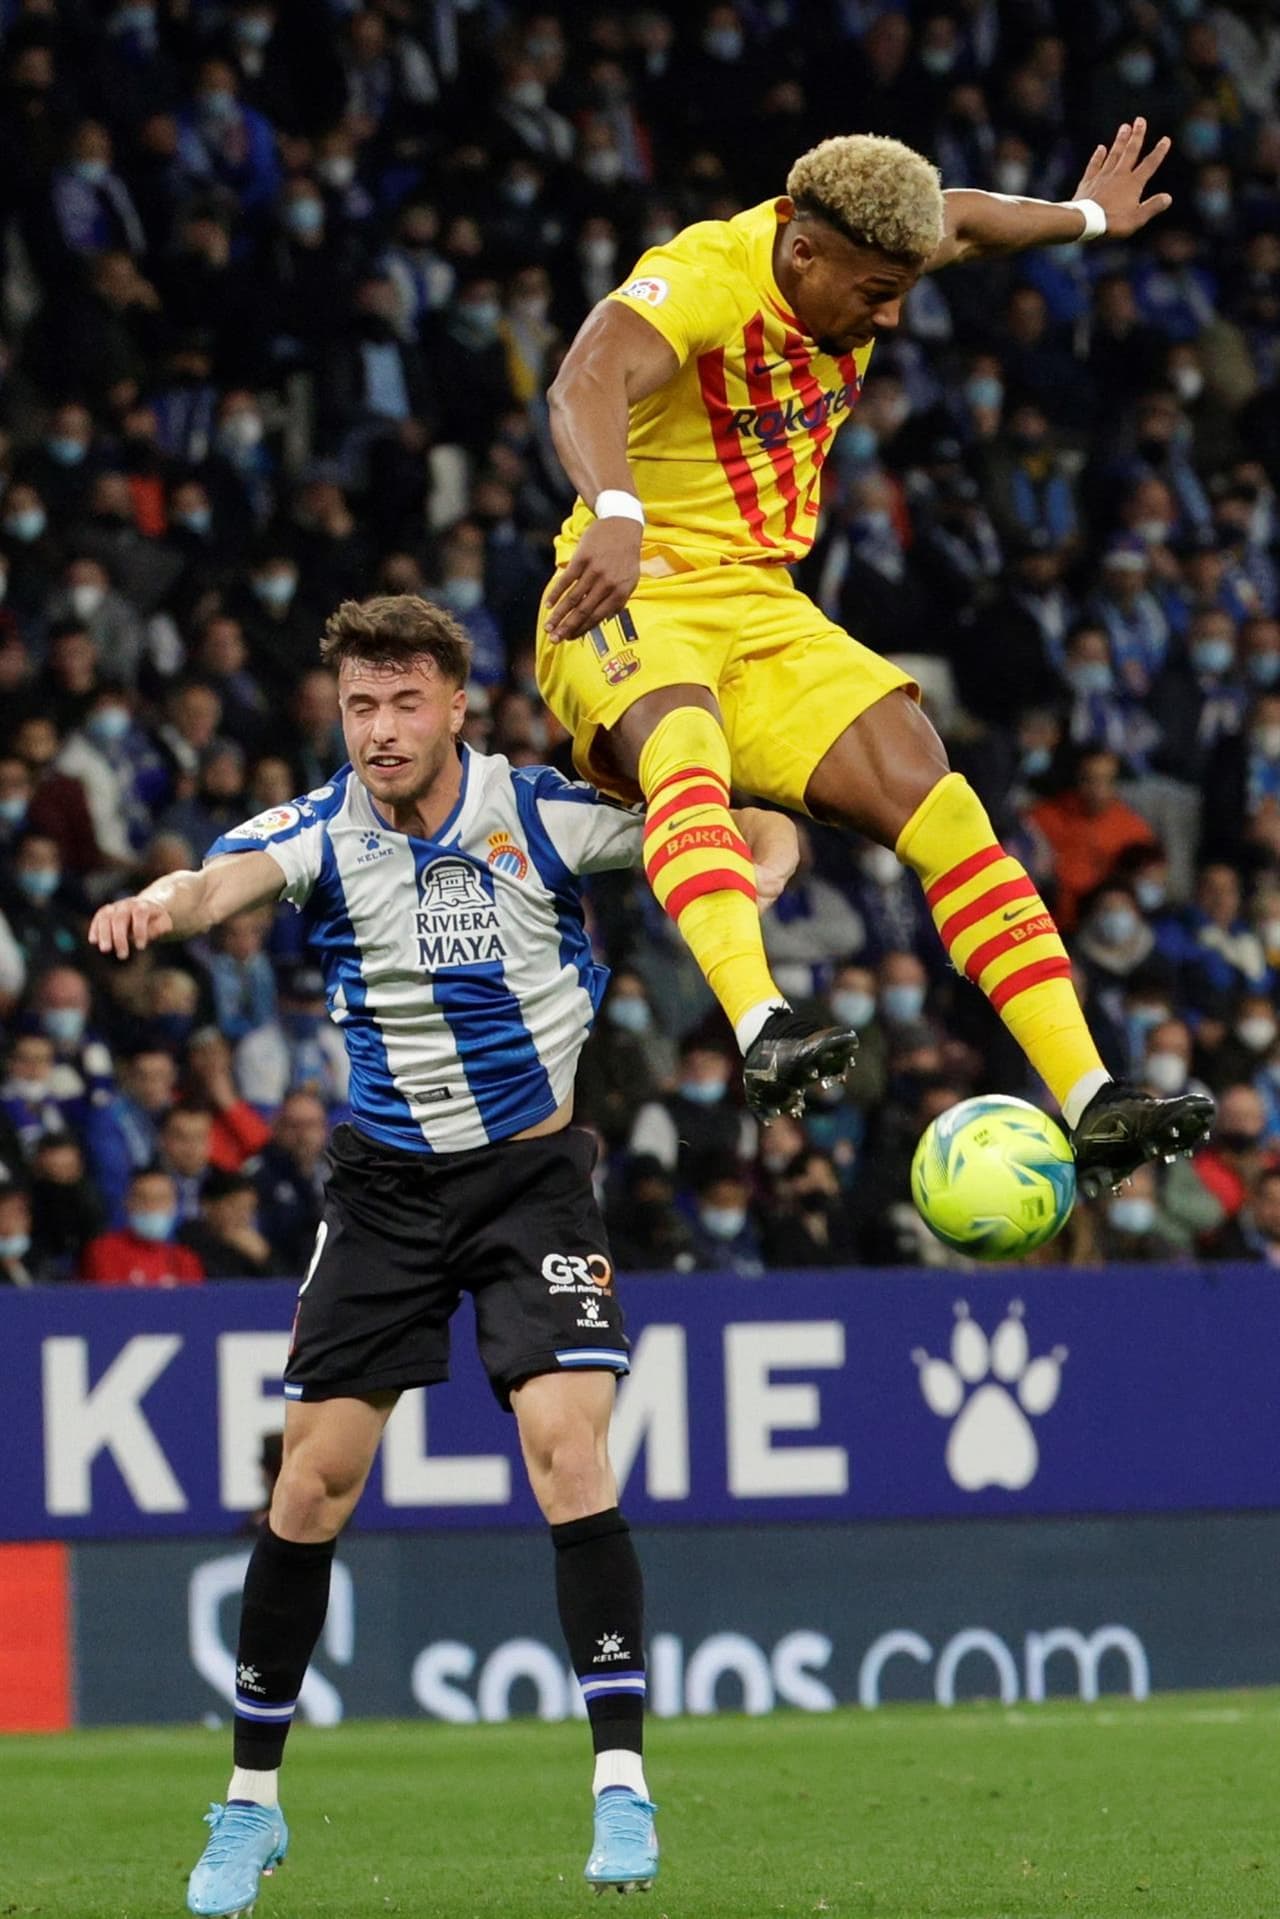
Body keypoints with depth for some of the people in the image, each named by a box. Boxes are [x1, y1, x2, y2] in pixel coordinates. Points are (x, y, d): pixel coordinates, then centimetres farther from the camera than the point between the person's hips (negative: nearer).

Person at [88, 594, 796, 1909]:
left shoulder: (548, 817, -10)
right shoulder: (321, 833, -10)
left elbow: (764, 834, -2)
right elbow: (231, 877, -34)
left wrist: (751, 880, -26)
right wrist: (162, 903, -58)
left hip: (532, 1172, -2)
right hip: (384, 1186, 2)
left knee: (567, 1446, -18)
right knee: (311, 1481, 1)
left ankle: (622, 1787, -13)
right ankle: (250, 1802, 14)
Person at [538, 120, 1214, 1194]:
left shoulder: (853, 257, 4)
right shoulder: (699, 280, -20)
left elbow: (964, 223, 30)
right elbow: (586, 384, -41)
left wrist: (1085, 218, 44)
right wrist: (617, 518, -59)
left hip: (765, 611, 7)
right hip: (635, 603, -7)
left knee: (931, 799, -13)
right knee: (689, 763, -40)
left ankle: (1091, 1106, -16)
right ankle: (764, 1034, -61)